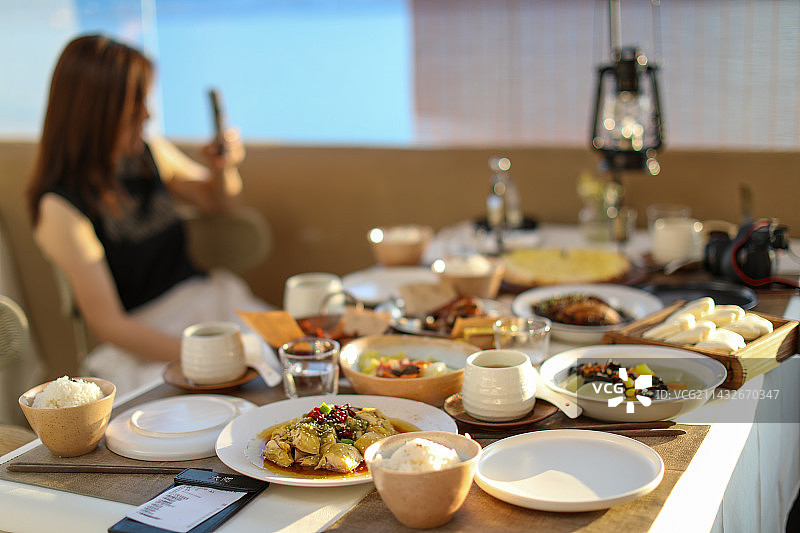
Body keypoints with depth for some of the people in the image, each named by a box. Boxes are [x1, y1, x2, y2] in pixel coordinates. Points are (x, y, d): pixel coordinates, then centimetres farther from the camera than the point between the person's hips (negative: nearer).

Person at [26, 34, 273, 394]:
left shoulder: (151, 154, 5)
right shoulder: (60, 209, -13)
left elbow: (216, 200, 26)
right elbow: (107, 322, -17)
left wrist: (224, 167, 2)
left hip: (207, 299, 7)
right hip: (143, 343, -7)